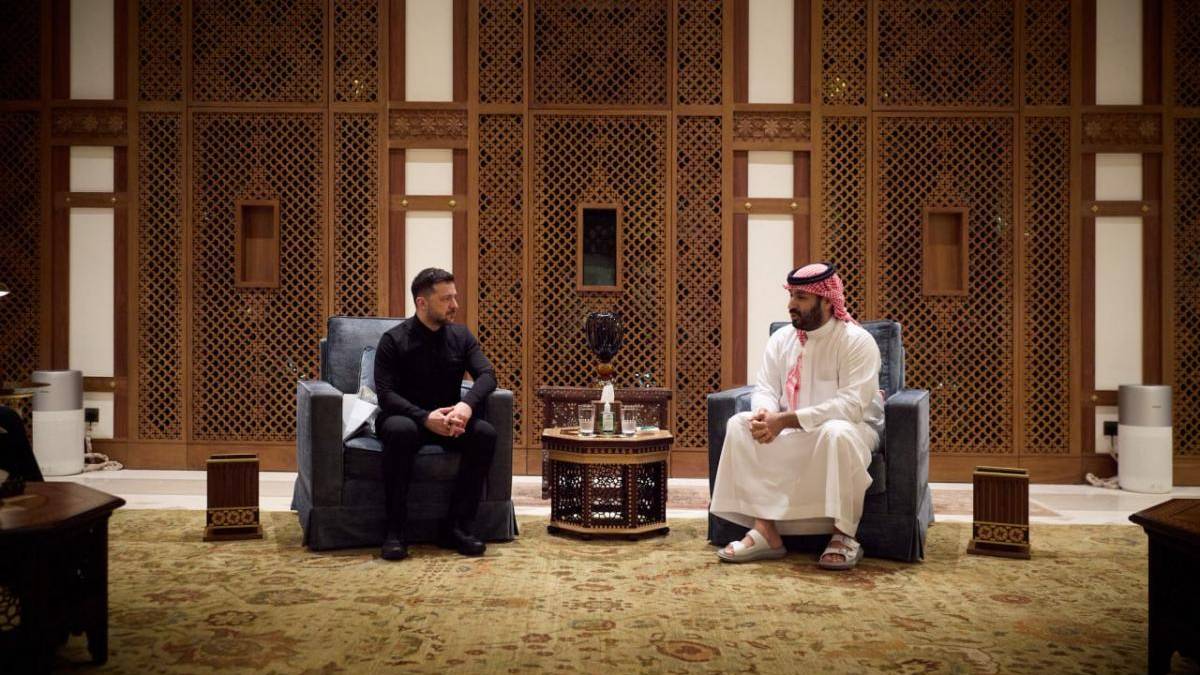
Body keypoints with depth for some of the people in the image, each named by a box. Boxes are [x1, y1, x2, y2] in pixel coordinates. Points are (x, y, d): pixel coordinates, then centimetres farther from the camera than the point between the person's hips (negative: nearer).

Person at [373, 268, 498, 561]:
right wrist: (425, 418, -32)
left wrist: (467, 405, -30)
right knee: (400, 430, -39)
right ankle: (395, 531, -30)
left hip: (448, 419, 4)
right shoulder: (394, 340, -8)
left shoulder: (461, 335, 4)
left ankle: (457, 526, -21)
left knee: (485, 433, -27)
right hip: (406, 417, -3)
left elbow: (487, 374, -7)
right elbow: (385, 393, -15)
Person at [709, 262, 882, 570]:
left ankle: (845, 535, -23)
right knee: (739, 425, -17)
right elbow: (765, 388, 3)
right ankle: (764, 530, -21)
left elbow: (851, 405, -25)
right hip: (790, 430, 6)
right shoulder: (781, 339, 5)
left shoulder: (857, 341, -14)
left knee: (837, 433, -39)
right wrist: (764, 414, -25)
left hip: (848, 428, -5)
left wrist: (785, 420, -30)